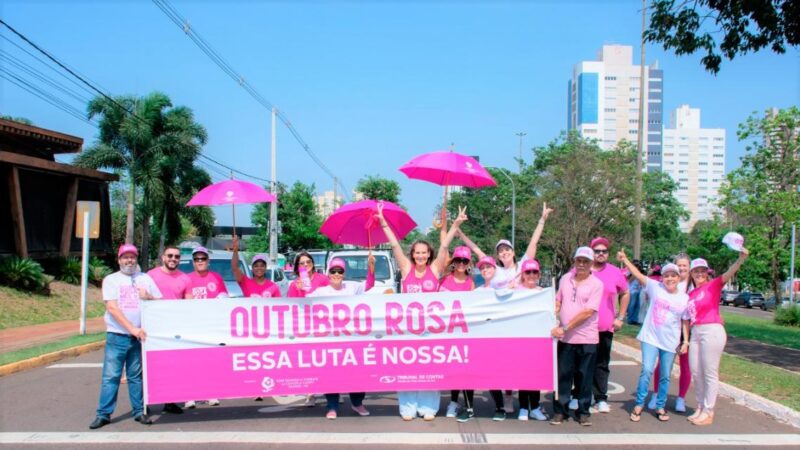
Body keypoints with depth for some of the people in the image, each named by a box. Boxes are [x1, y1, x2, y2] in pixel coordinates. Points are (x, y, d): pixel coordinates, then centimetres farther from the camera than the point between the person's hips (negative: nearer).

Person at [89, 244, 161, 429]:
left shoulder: (145, 278, 12)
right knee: (110, 376, -2)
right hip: (117, 336, -2)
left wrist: (149, 297, -10)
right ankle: (103, 414, 4)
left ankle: (139, 411, 15)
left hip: (140, 336, 2)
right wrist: (132, 329, -16)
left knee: (136, 376, 9)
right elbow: (112, 308, -8)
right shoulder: (111, 280, 4)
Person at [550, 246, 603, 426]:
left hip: (587, 338, -3)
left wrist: (565, 327, -18)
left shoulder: (596, 284, -8)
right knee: (563, 376, 7)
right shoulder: (565, 279, 6)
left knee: (584, 377, 6)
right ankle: (560, 411, 16)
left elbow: (588, 312, -15)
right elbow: (558, 301, 17)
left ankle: (583, 412, 18)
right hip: (565, 338, 3)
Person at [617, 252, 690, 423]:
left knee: (665, 376, 9)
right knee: (647, 370, -10)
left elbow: (685, 321, 7)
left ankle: (660, 407, 24)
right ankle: (639, 405, 4)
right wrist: (625, 260, -15)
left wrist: (686, 341, 3)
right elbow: (638, 274, -5)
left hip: (670, 342, 2)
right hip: (650, 338, -2)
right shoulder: (655, 287, -1)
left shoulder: (684, 298, 2)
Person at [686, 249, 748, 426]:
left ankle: (708, 412, 6)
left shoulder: (713, 285, -2)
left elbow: (729, 273, -21)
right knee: (696, 372, 11)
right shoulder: (691, 293, 15)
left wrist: (741, 260, -39)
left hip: (712, 331, -7)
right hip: (696, 333, 7)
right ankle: (700, 407, 23)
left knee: (710, 373, -1)